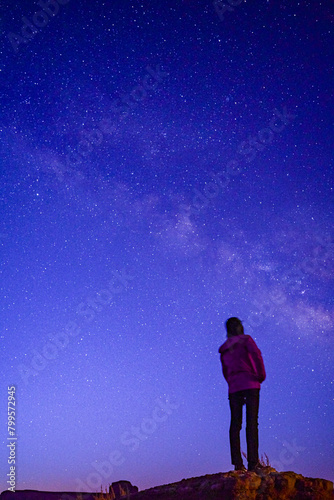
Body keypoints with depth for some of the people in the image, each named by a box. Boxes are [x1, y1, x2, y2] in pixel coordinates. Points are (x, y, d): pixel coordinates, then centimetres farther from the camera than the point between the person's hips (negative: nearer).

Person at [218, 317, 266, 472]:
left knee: (235, 424, 2)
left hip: (233, 387, 4)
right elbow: (256, 354, -11)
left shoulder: (224, 349, 20)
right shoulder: (246, 339, 6)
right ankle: (253, 461, -12)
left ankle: (237, 462, -4)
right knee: (252, 422, -6)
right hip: (250, 383, -4)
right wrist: (262, 375, -2)